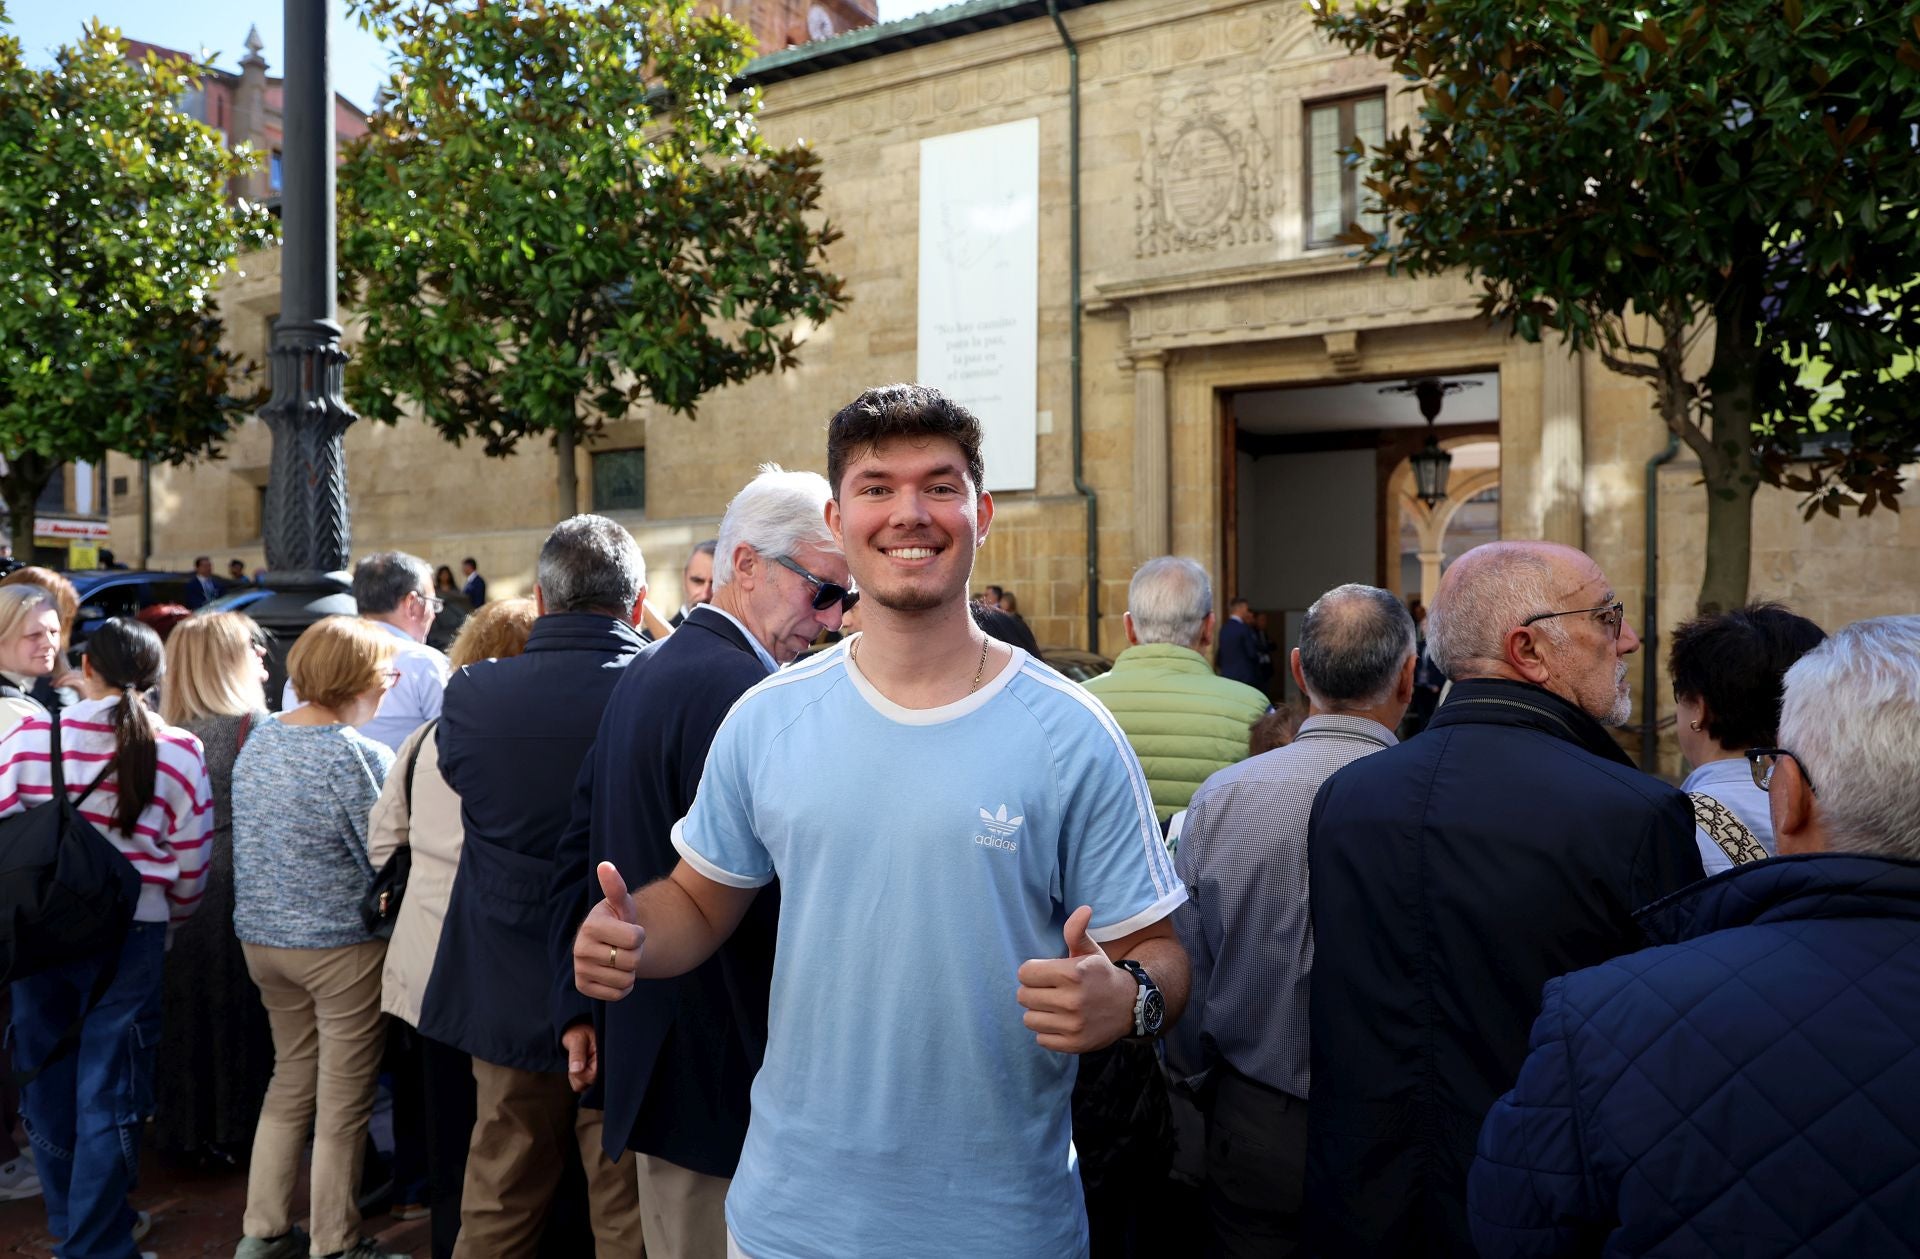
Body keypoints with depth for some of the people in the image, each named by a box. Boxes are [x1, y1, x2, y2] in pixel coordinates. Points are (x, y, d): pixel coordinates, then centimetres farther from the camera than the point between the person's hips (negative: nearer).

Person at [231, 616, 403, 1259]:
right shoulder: (358, 757, -20)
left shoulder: (259, 737, 3)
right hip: (339, 946, -7)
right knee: (343, 1105, 7)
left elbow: (254, 838, 14)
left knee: (290, 1082, 21)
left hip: (260, 936, 7)